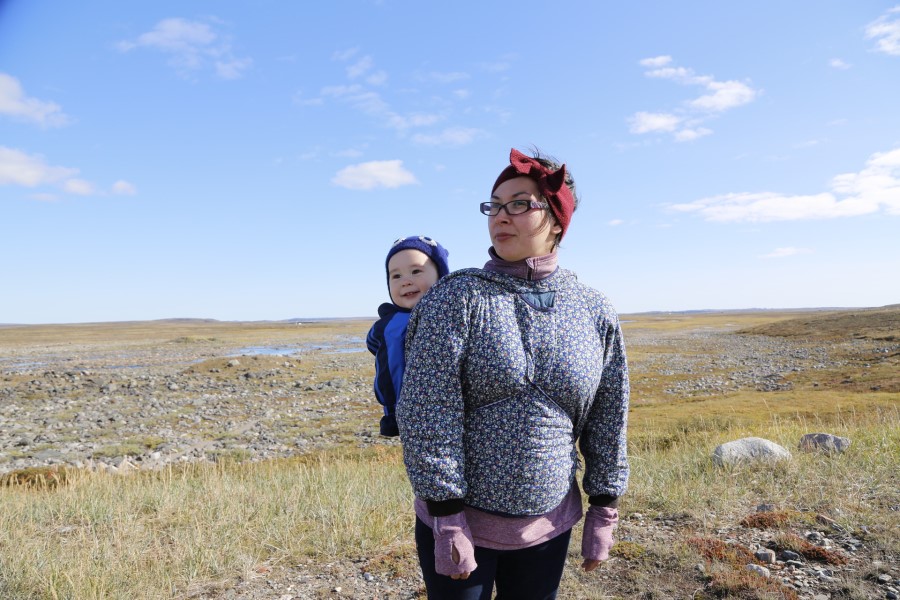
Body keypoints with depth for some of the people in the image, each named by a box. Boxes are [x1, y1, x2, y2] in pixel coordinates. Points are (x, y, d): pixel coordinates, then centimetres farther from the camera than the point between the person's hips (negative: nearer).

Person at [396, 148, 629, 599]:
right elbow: (428, 413, -15)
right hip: (458, 519, -2)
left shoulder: (595, 312, -1)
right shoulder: (458, 297, -11)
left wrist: (603, 512, 6)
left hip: (549, 527, 3)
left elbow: (608, 420, 5)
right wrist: (448, 520, -15)